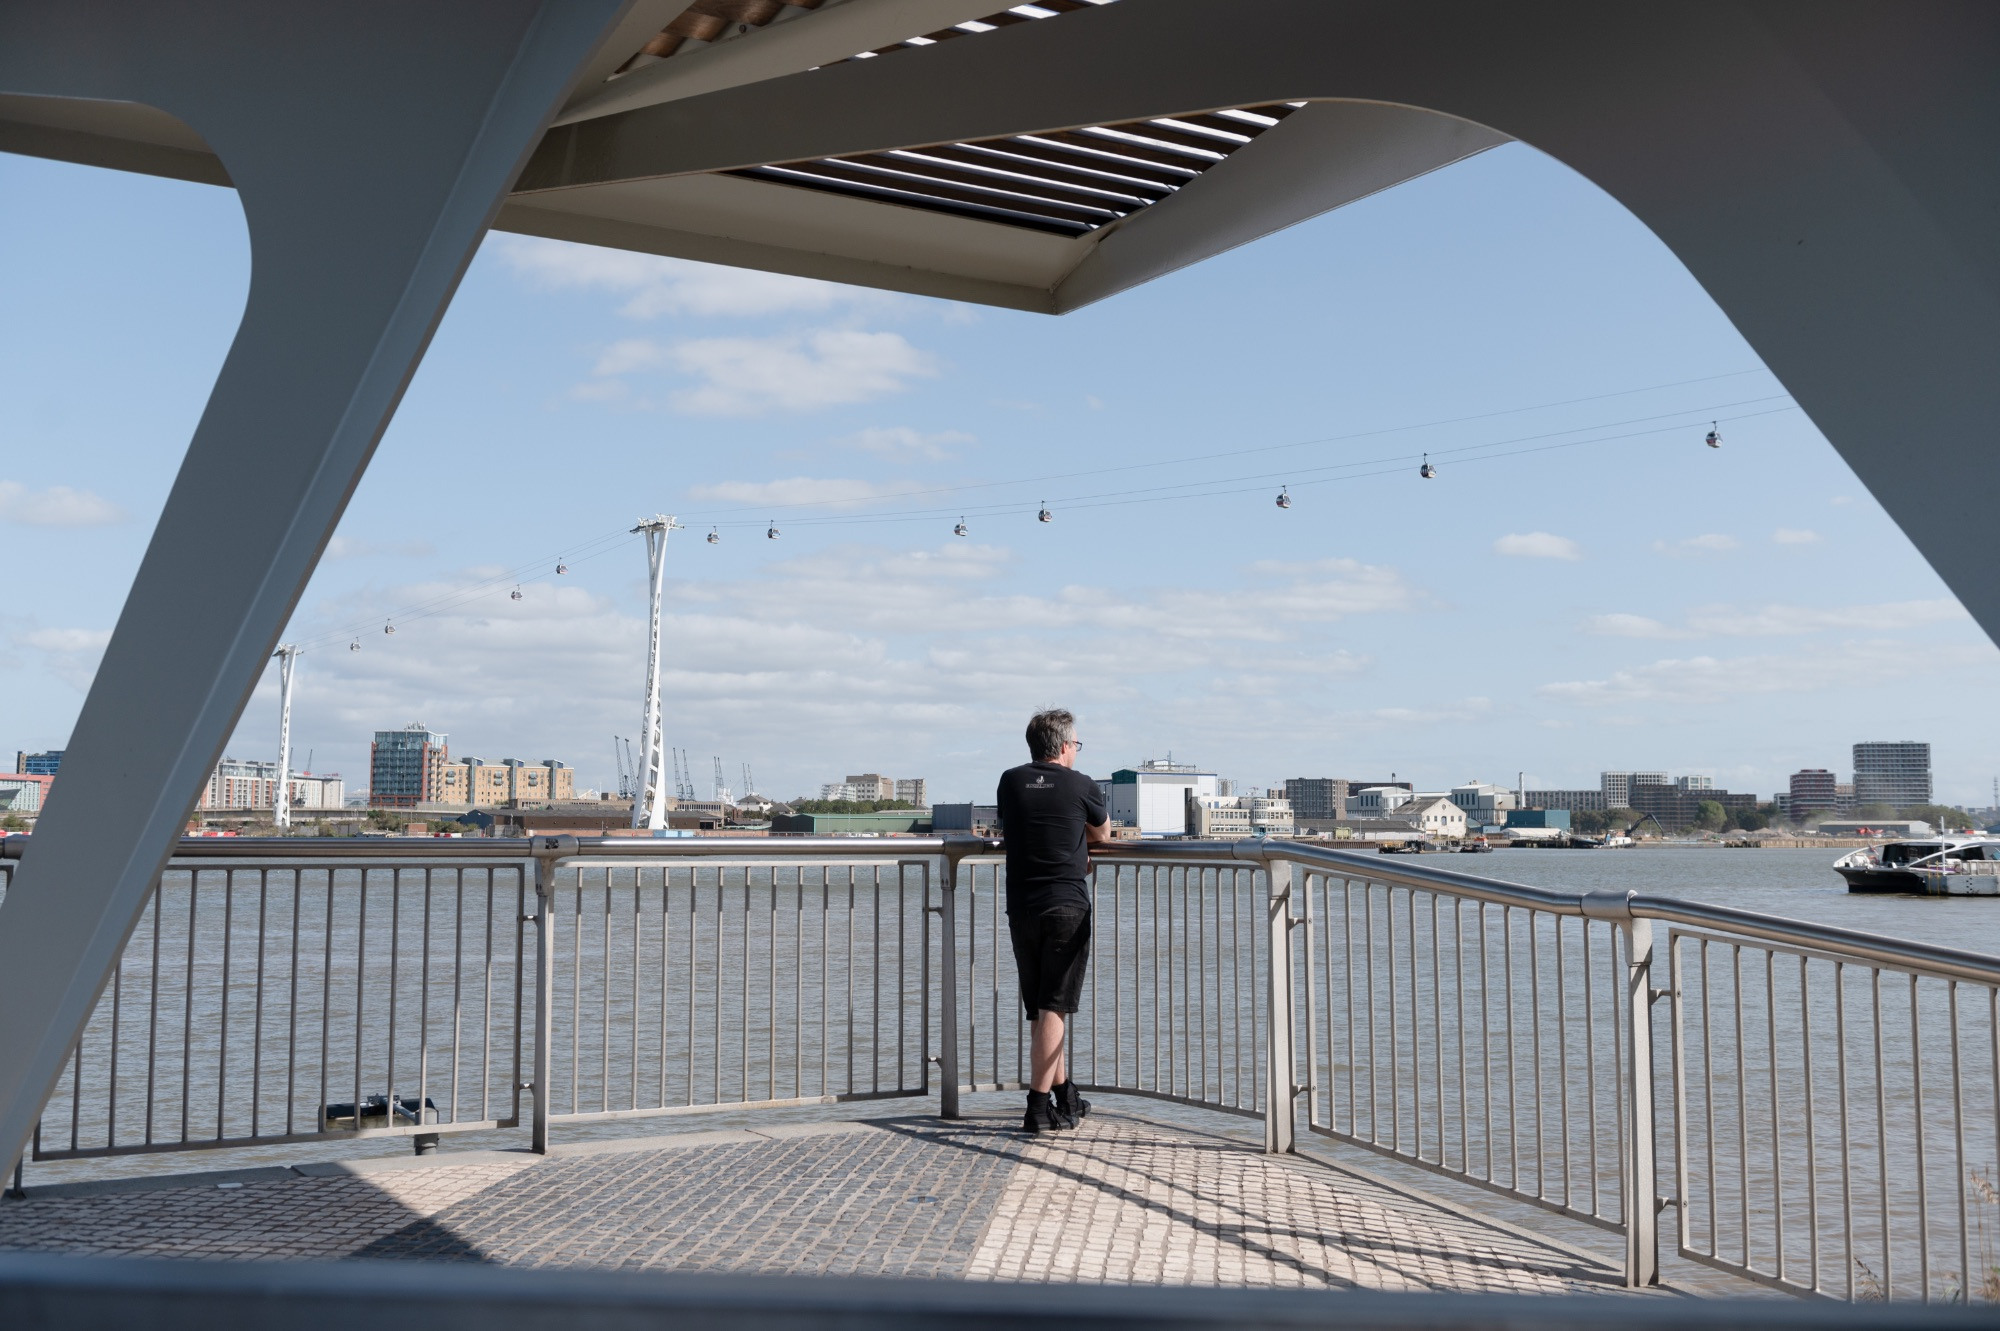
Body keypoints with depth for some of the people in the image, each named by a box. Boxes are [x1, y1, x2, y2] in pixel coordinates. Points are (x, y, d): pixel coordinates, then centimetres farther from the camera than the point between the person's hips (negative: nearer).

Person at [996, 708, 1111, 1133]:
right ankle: (1040, 1107, -7)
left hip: (1021, 907, 4)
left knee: (1041, 1009, 13)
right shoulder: (1082, 786, 0)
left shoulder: (1010, 782, 8)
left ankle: (1065, 1097, 26)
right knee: (1053, 1008, -3)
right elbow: (1102, 835, 16)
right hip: (1067, 906, -4)